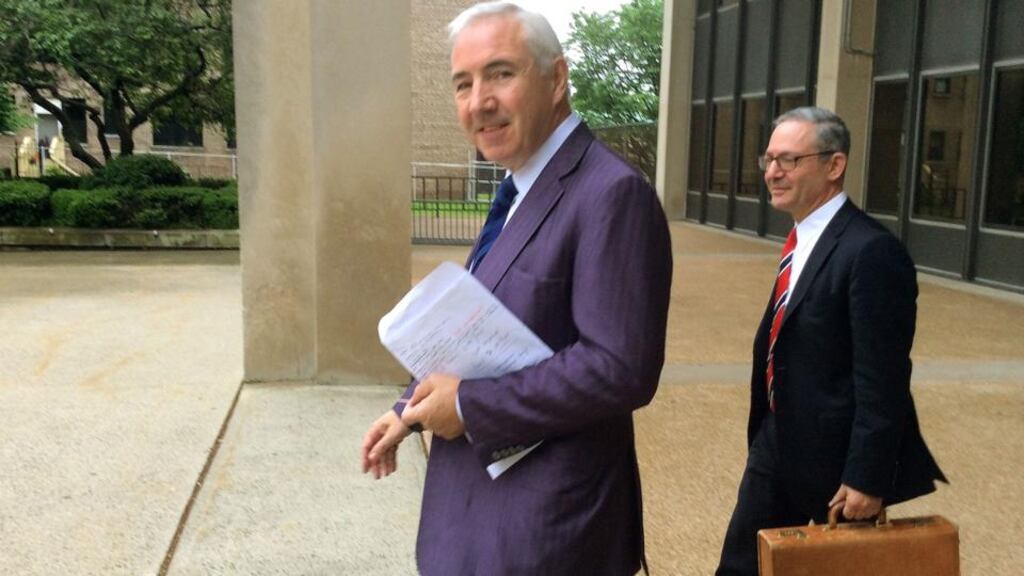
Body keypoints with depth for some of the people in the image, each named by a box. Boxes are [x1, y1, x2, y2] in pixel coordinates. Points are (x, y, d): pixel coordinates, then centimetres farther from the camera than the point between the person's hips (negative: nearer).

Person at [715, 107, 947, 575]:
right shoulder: (804, 239, 9)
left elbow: (881, 379, -22)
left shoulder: (871, 251, -21)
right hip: (779, 448, 9)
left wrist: (867, 478, -20)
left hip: (836, 458, -8)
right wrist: (768, 436, 18)